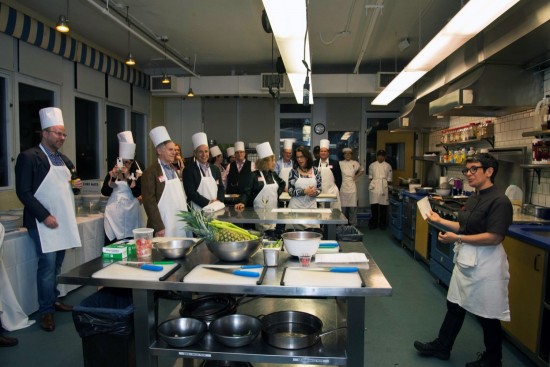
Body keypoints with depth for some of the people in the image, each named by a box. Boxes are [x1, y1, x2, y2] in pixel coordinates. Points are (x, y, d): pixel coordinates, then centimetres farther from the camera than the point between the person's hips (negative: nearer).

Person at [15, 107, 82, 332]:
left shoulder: (64, 159, 14)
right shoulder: (29, 157, -8)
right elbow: (23, 192, -12)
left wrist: (76, 185, 1)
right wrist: (44, 216, -17)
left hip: (64, 221, 7)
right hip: (44, 222, -7)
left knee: (57, 264, 14)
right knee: (48, 264, -6)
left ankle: (54, 300, 27)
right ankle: (46, 311, 6)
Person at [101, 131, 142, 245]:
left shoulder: (137, 174, 3)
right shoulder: (112, 173, 7)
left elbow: (137, 193, -9)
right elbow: (105, 192, -1)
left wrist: (128, 176, -13)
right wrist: (112, 177, -12)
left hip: (130, 213, -1)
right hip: (113, 214, 1)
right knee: (111, 244, -4)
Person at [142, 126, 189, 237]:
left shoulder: (173, 169, 14)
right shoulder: (151, 172, -10)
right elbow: (149, 202, -14)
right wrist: (158, 227, -17)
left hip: (181, 224, 7)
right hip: (164, 226, -7)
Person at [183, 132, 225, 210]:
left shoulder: (215, 169, 13)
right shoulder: (189, 170, -3)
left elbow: (221, 187, 15)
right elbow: (191, 192, -9)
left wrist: (219, 200, -3)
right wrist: (208, 202, -14)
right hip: (198, 210, -4)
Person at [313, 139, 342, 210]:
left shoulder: (335, 163, 4)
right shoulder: (314, 163, 5)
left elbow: (339, 178, 8)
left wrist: (337, 190, 5)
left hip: (332, 193, 0)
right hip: (318, 193, 1)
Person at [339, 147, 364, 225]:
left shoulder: (355, 163, 7)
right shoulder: (340, 163, 2)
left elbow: (362, 170, 22)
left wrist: (357, 176, 10)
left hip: (352, 188, 1)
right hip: (342, 188, -1)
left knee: (353, 207, 2)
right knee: (343, 207, 1)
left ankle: (353, 225, 13)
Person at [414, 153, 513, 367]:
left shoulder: (499, 201, -18)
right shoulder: (474, 198, 9)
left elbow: (494, 237, -24)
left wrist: (457, 238, -22)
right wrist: (440, 221, 16)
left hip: (485, 263, -9)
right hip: (466, 259, 9)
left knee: (487, 314, 8)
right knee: (455, 305, 18)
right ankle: (442, 347, 33)